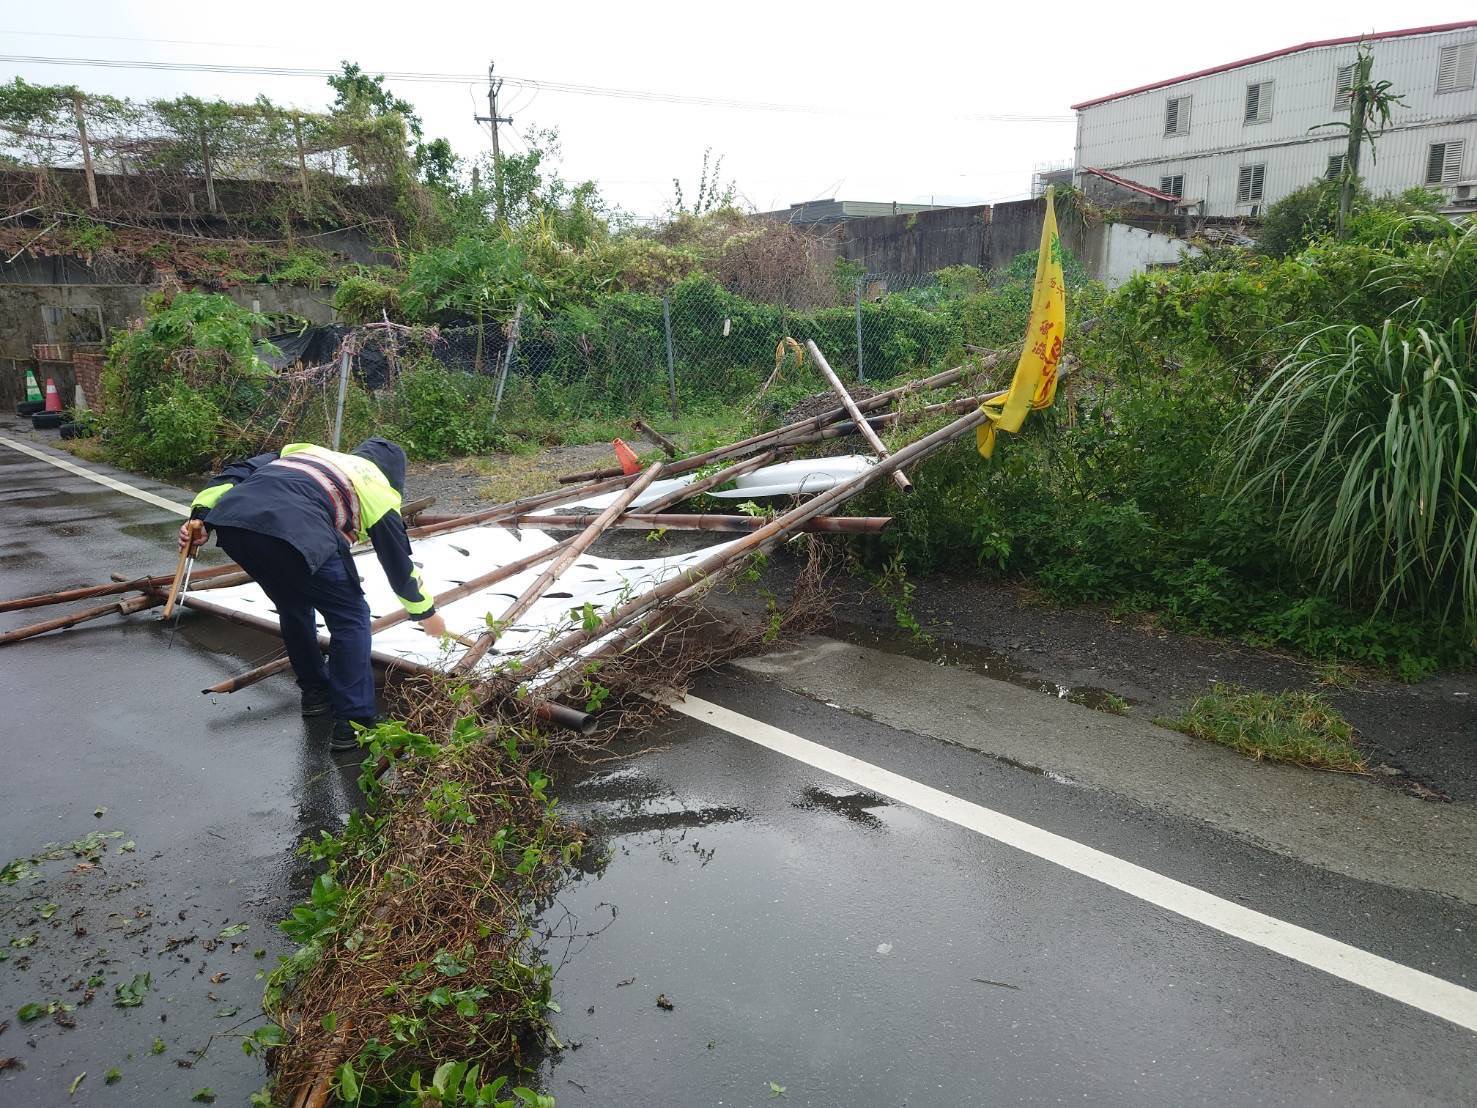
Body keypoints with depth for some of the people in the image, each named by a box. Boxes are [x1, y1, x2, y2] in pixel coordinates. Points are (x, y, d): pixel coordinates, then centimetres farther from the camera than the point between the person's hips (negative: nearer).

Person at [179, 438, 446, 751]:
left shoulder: (305, 450, 38)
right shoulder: (376, 489, 23)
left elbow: (239, 472, 24)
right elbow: (400, 564, 29)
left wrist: (201, 517, 15)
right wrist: (426, 612, 43)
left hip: (229, 522, 6)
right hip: (296, 534, -6)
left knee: (293, 605, 30)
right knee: (350, 617, 12)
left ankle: (315, 692, 42)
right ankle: (354, 723, 10)